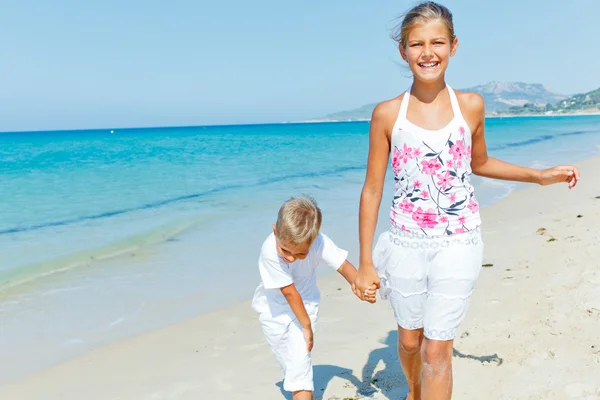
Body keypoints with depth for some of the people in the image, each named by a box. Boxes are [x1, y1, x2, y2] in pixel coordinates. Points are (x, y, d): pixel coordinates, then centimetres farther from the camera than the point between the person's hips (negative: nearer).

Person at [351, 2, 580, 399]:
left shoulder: (471, 106, -2)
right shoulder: (387, 114, -6)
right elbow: (372, 189, -2)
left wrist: (540, 176, 9)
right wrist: (366, 262, -1)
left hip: (457, 244, 0)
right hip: (405, 243, 1)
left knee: (437, 350, -3)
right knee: (409, 340, 17)